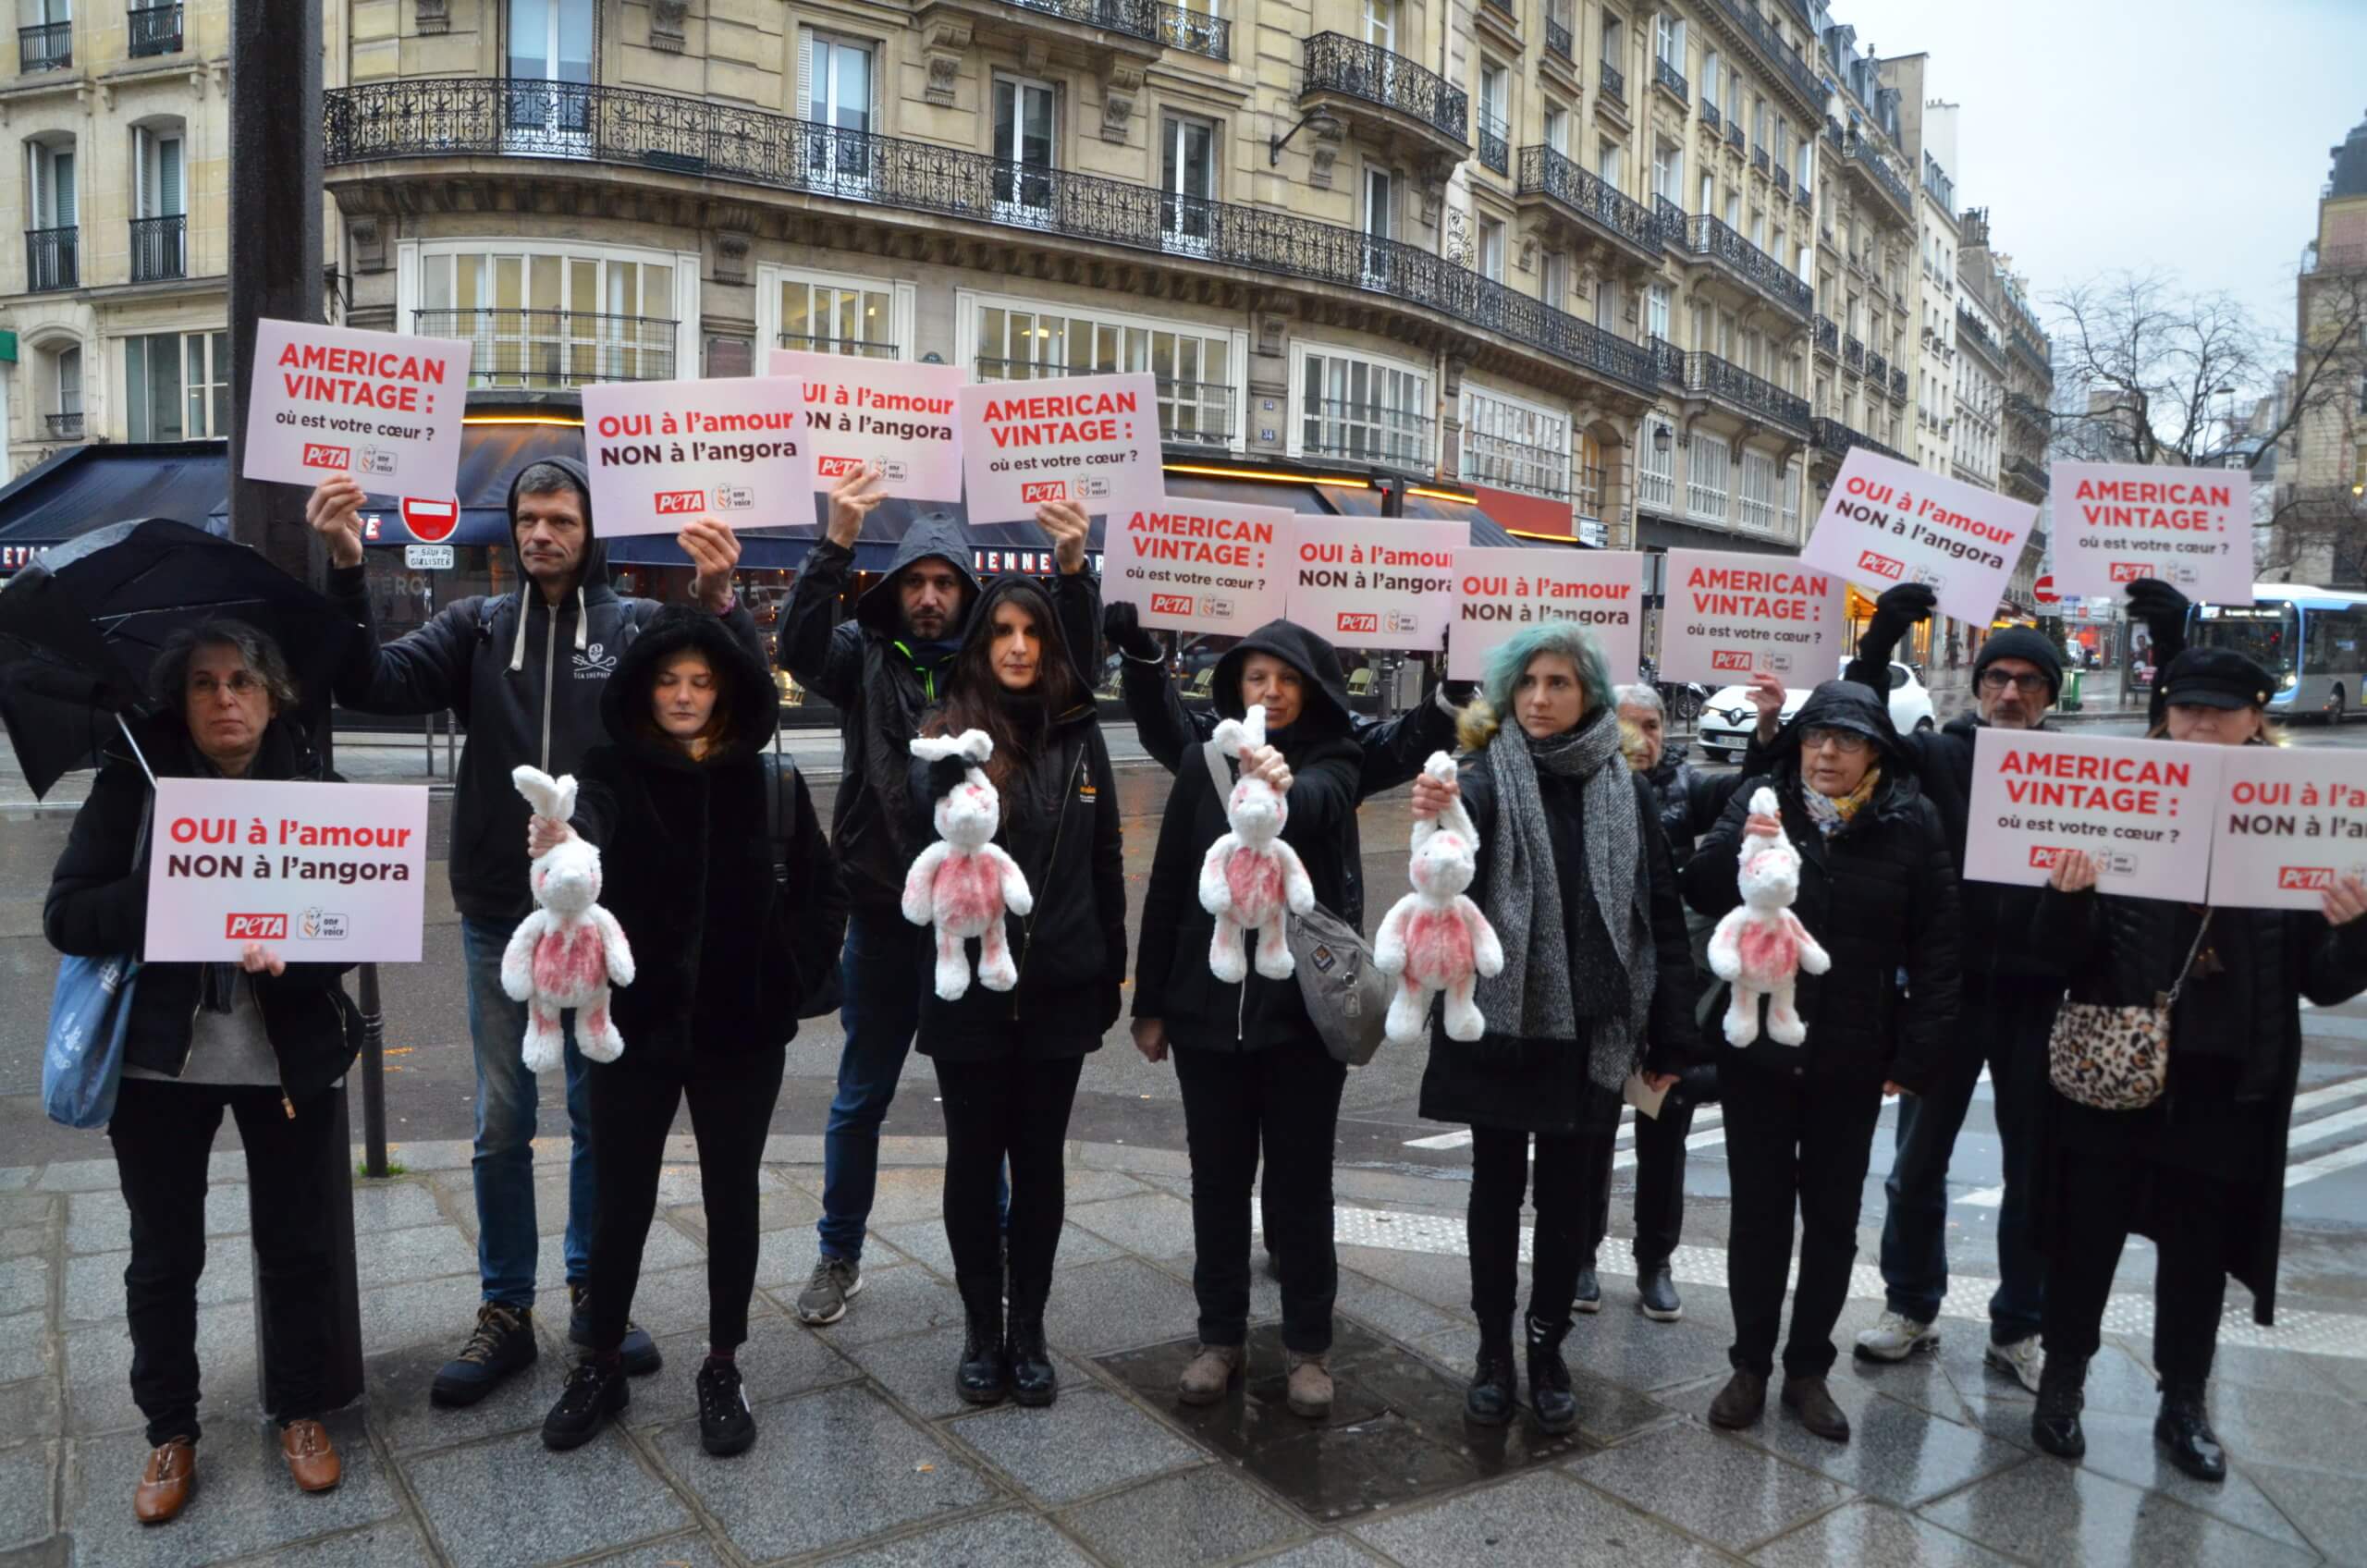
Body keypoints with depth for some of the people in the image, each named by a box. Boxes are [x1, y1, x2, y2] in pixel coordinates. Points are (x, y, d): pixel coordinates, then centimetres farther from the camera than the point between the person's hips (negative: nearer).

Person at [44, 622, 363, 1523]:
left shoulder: (315, 789, -3)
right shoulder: (132, 783, -3)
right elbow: (65, 918, -8)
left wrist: (292, 953, -27)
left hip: (290, 1058, 0)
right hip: (159, 1058, 0)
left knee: (296, 1246, 11)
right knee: (164, 1256, 12)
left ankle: (300, 1412, 31)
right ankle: (170, 1431, 32)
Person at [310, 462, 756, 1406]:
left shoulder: (637, 627, -1)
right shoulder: (477, 626, 4)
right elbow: (372, 683, -8)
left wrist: (719, 600, -32)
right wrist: (345, 568, -21)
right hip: (500, 916, 1)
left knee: (601, 1116, 12)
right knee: (501, 1125, 10)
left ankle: (595, 1293, 28)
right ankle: (505, 1311, 23)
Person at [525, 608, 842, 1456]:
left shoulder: (772, 785, 0)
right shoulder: (611, 773, -4)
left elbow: (823, 890, 8)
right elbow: (586, 822, -27)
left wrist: (790, 975, -2)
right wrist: (559, 839, -50)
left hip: (742, 1031, 1)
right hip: (635, 1027, -1)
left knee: (731, 1200, 11)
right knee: (621, 1203, 9)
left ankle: (722, 1369, 28)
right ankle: (601, 1364, 30)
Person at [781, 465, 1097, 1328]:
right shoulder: (864, 656, -1)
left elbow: (1076, 662, -15)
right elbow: (798, 647, -20)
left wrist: (1071, 571, -33)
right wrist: (837, 543, -33)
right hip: (883, 916, 0)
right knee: (860, 1099, 14)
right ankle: (838, 1257, 31)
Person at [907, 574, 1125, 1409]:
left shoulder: (1079, 735, 3)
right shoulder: (948, 736, -3)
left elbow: (1105, 862, 7)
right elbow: (928, 855, -14)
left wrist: (1110, 973, 6)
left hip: (1058, 990, 2)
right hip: (969, 989, -2)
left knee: (1040, 1160, 12)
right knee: (974, 1159, 10)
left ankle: (1029, 1331, 26)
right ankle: (981, 1332, 26)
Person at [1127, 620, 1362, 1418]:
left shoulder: (1332, 764, -4)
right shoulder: (1205, 761, 4)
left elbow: (1316, 806, -30)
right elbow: (1167, 886, 5)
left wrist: (1284, 789, -54)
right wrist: (1151, 1001, 3)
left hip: (1303, 1006, -2)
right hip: (1208, 1004, 3)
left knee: (1299, 1184, 7)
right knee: (1217, 1179, 12)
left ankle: (1308, 1345, 22)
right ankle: (1221, 1335, 26)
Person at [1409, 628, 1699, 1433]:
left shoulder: (1627, 792, 1)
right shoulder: (1485, 778, -6)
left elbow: (1663, 919, 3)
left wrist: (1669, 1039, 0)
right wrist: (1438, 823, -50)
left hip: (1590, 1031, 2)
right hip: (1498, 1024, -1)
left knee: (1568, 1194, 12)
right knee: (1496, 1187, 10)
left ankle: (1547, 1346, 29)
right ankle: (1493, 1348, 26)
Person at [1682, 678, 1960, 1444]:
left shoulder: (1911, 822, -4)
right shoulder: (1761, 798, -3)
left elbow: (1934, 948, -2)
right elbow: (1700, 894, -9)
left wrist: (1918, 1055, -6)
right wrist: (1736, 847, -29)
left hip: (1852, 1058, 0)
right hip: (1758, 1045, 0)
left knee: (1832, 1216, 12)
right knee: (1759, 1209, 9)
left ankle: (1808, 1367, 28)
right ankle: (1750, 1363, 24)